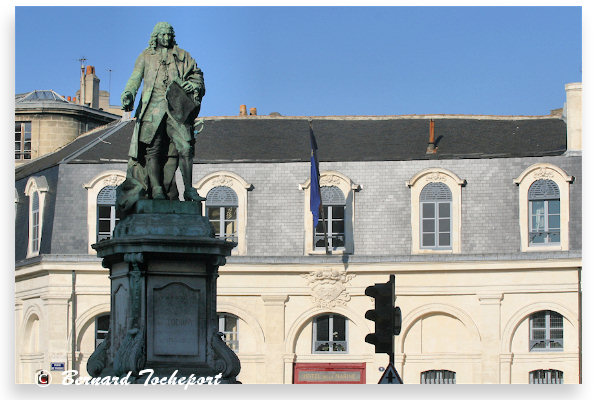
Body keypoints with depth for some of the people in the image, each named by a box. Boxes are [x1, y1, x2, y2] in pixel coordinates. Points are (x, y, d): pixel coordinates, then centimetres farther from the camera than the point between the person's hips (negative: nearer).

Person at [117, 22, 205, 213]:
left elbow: (196, 74, 21)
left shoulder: (181, 56, 21)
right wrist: (128, 95, -11)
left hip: (176, 108, 1)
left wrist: (194, 85, -2)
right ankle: (156, 190, -9)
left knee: (185, 147, -10)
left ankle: (189, 190, -8)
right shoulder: (146, 56, 17)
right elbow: (135, 78, 8)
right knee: (153, 150, -8)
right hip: (153, 107, -1)